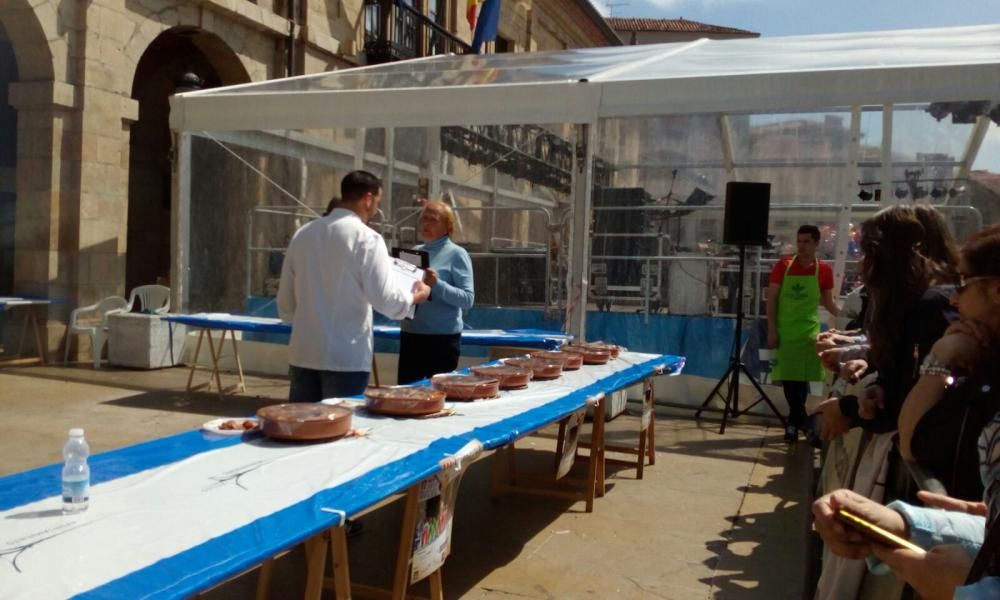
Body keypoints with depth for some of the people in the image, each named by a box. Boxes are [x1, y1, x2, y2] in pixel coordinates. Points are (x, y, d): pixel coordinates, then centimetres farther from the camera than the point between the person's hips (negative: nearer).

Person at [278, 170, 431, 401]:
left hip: (302, 354, 5)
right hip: (346, 358, -5)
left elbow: (285, 303, 12)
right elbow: (385, 300, -14)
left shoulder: (302, 234, 6)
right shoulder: (366, 239, -11)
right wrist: (415, 296, 6)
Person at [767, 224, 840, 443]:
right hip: (784, 331, 0)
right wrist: (772, 330, -7)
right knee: (788, 378, 0)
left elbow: (828, 302, 10)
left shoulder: (824, 270, -1)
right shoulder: (783, 266, -3)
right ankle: (804, 422, 10)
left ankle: (794, 421, 18)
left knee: (801, 378, 3)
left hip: (809, 332, 0)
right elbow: (771, 299, -1)